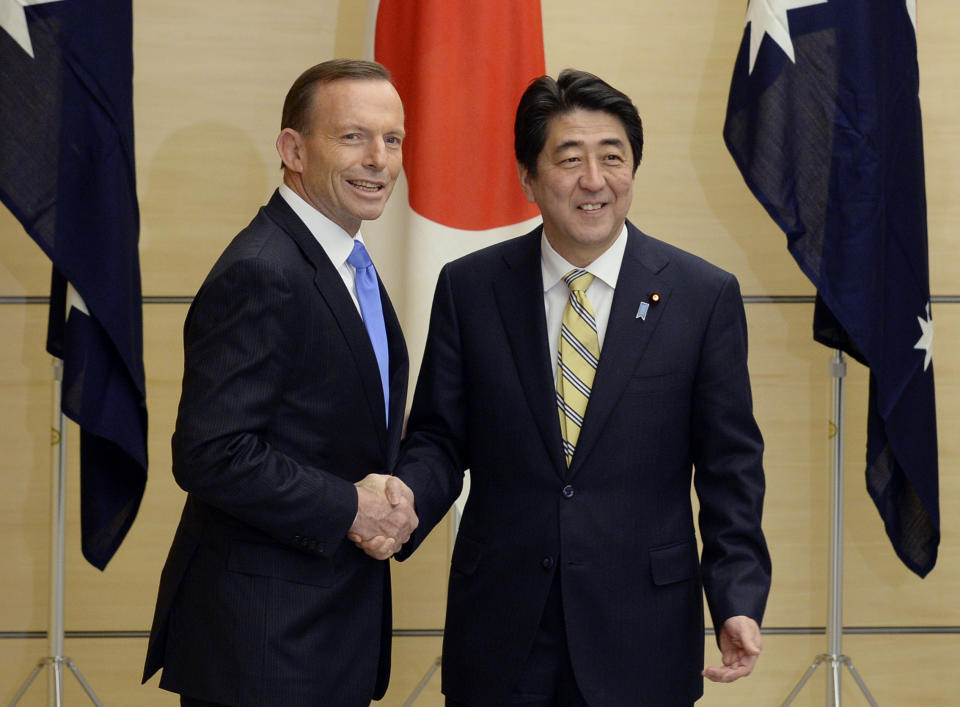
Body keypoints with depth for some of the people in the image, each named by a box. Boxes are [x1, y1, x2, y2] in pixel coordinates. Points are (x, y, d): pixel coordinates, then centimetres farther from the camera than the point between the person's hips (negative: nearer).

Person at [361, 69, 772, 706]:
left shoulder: (705, 295, 0)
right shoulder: (469, 288, 3)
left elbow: (730, 465, 1)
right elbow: (439, 439, 5)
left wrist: (739, 602, -9)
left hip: (641, 640, -1)